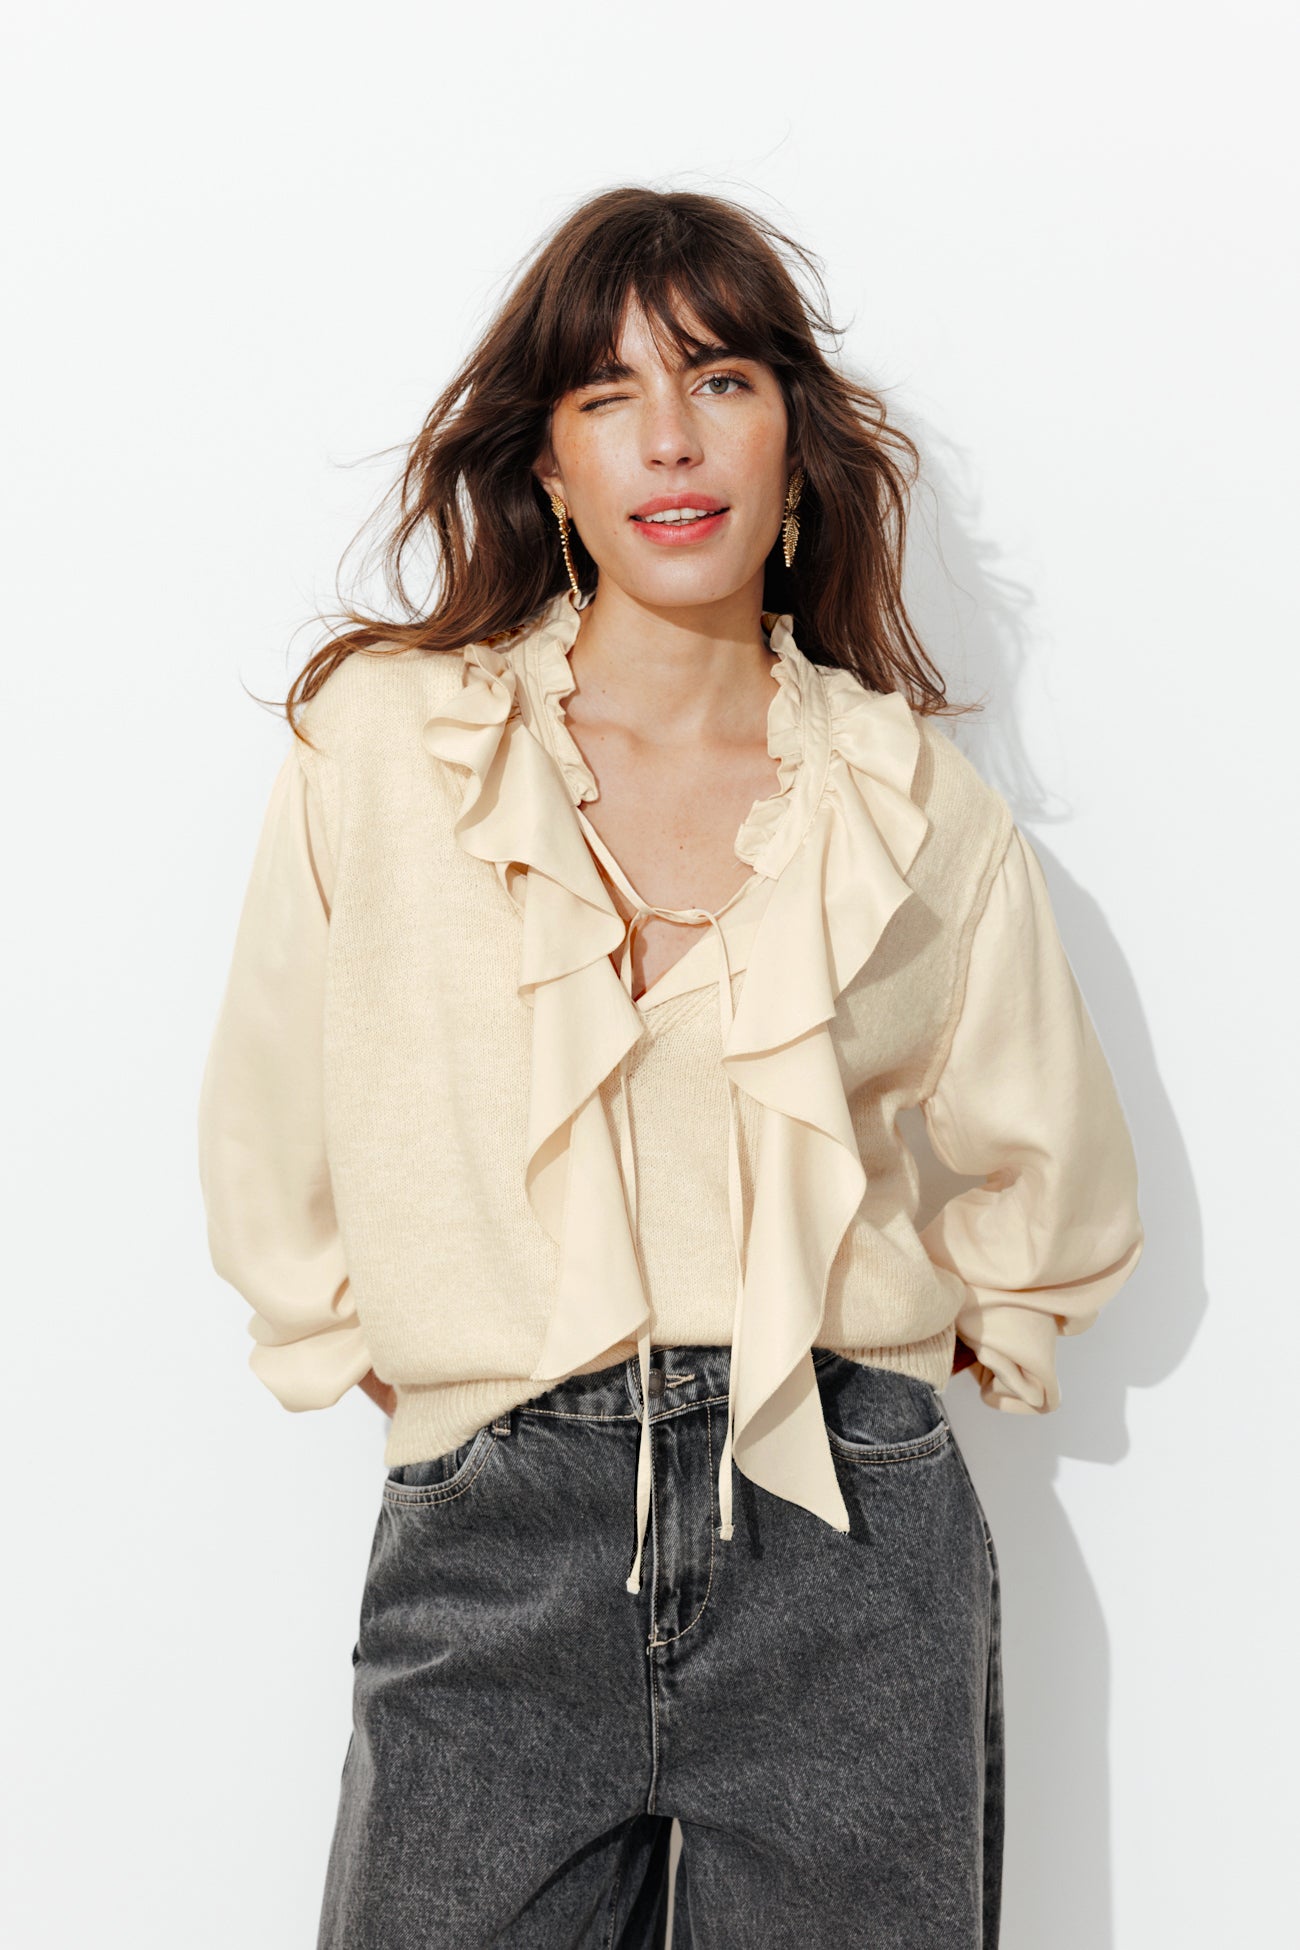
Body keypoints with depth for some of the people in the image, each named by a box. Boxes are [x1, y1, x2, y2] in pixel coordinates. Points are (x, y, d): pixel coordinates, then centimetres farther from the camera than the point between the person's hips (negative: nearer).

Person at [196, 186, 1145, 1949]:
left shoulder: (914, 797, 2)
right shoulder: (382, 741, -1)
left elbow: (1057, 1177, 17)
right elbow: (269, 1148, 9)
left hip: (854, 1553, 1)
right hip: (495, 1540, 0)